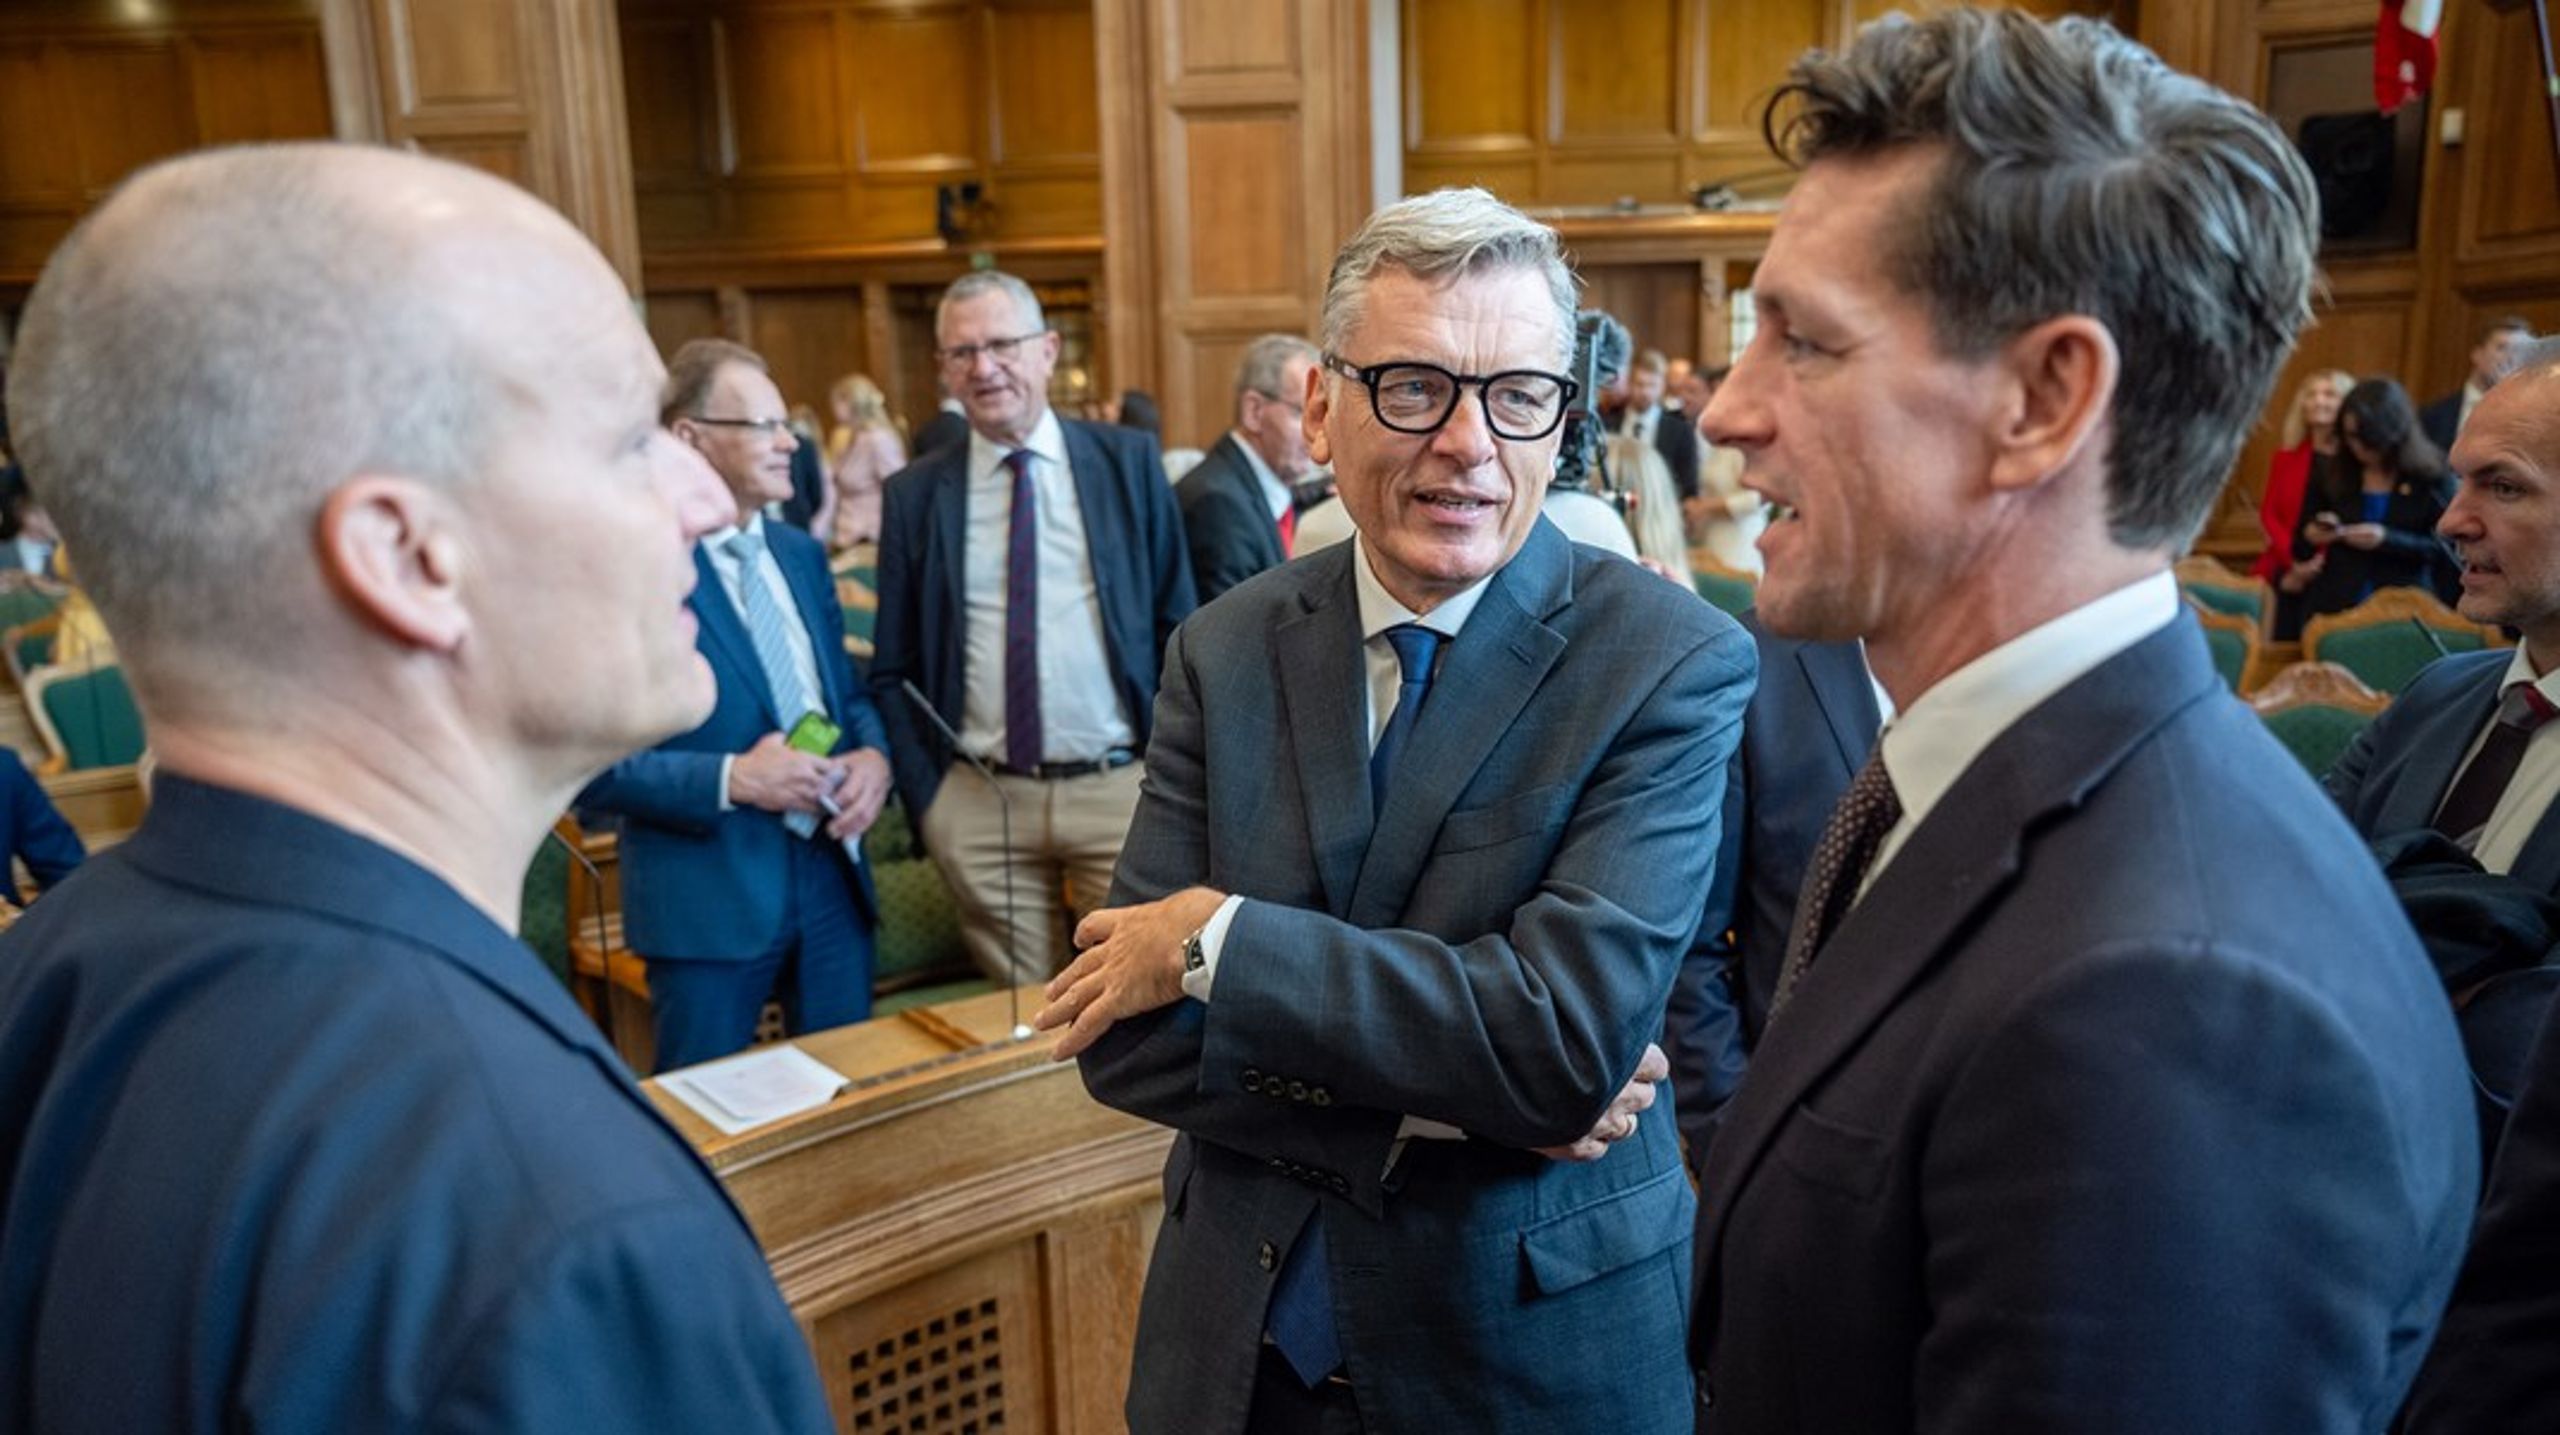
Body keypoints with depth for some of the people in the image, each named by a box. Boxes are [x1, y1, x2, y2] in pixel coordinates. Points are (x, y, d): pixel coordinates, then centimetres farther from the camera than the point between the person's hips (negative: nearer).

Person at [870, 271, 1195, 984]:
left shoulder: (1129, 461, 4)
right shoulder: (914, 495, 5)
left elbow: (1179, 625, 6)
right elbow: (892, 671, 9)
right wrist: (924, 798, 0)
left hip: (1121, 788, 0)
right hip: (979, 802, 1)